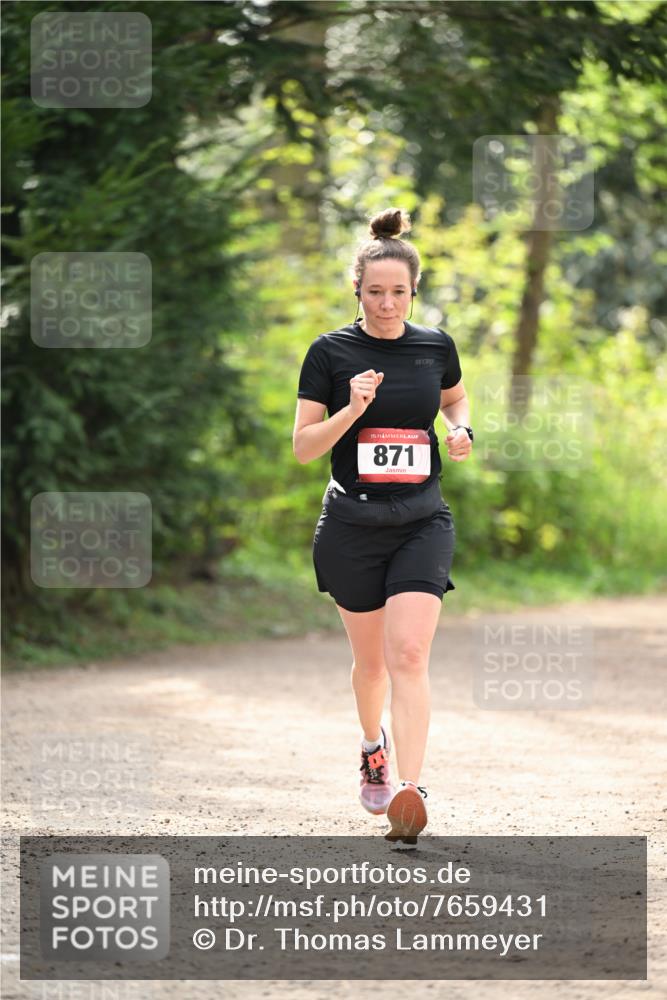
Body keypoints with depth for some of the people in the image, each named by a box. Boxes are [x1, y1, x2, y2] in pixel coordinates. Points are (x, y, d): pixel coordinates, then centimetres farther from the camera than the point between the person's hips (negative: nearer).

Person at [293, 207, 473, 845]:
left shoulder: (435, 347, 3)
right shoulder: (330, 352, -4)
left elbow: (454, 397, 25)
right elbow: (303, 447, -5)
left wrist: (461, 430, 3)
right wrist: (352, 409, -21)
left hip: (422, 523, 0)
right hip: (351, 525, 0)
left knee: (408, 656, -15)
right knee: (370, 660, 13)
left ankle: (408, 793, -21)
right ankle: (373, 746, 43)